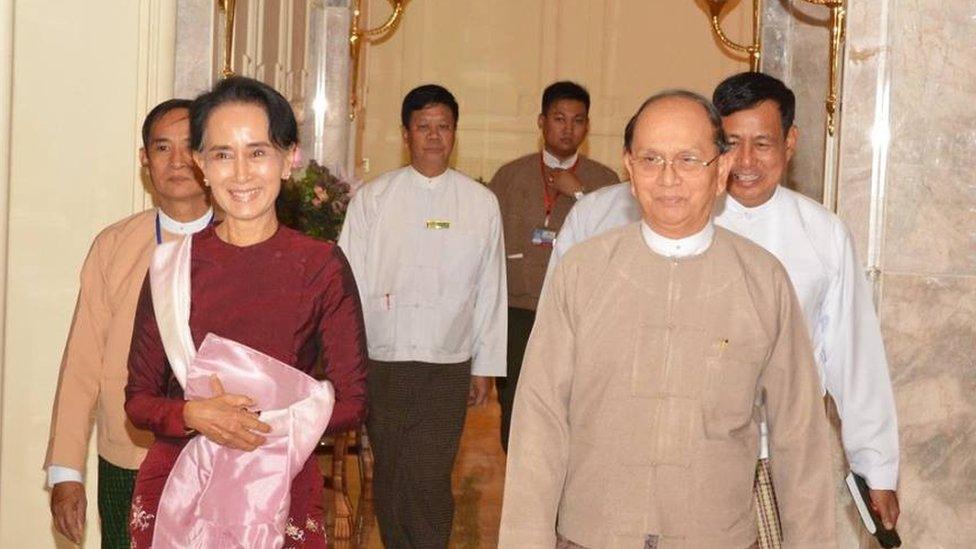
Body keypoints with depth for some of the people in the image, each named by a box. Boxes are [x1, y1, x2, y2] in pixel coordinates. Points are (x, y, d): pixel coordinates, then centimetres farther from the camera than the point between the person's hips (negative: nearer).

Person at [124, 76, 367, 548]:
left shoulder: (322, 266, -5)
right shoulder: (173, 264, 0)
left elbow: (351, 402, -1)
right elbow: (138, 397, 3)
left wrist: (264, 422, -15)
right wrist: (196, 416, -16)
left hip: (280, 488, -1)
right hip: (176, 486, 1)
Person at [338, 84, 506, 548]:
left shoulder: (481, 204, 4)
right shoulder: (372, 198, 3)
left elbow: (490, 289, 7)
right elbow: (350, 282, 3)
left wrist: (486, 366, 7)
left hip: (448, 366, -1)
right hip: (381, 359, 1)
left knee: (430, 480, -5)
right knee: (388, 474, 10)